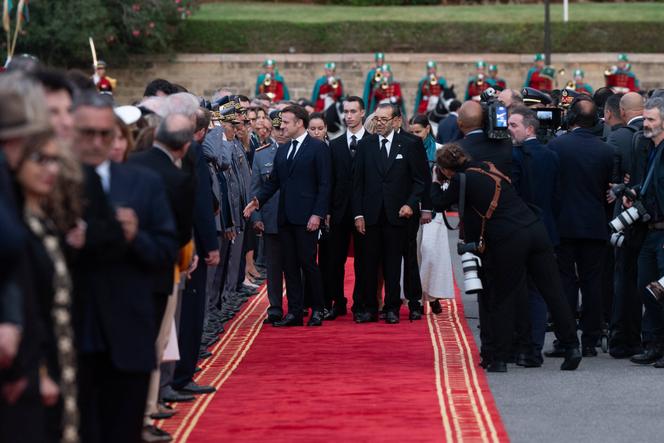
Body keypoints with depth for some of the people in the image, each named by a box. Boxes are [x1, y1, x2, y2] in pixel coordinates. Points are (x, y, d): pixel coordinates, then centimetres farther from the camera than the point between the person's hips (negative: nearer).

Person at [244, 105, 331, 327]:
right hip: (285, 217, 7)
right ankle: (294, 312, 10)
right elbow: (274, 182, 17)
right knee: (289, 265, 6)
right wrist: (258, 200, 1)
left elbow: (324, 184, -8)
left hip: (306, 217, -7)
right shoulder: (282, 150, 17)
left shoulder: (318, 148, -4)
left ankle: (317, 309, 7)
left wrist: (318, 214, -15)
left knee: (308, 262, -5)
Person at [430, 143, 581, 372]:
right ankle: (571, 347, 5)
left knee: (503, 300, 6)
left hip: (508, 240, -6)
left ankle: (499, 359, 9)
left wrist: (437, 183, 30)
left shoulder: (462, 180, -1)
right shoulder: (488, 168, 17)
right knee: (553, 291, 6)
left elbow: (439, 203, 11)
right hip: (535, 229, 6)